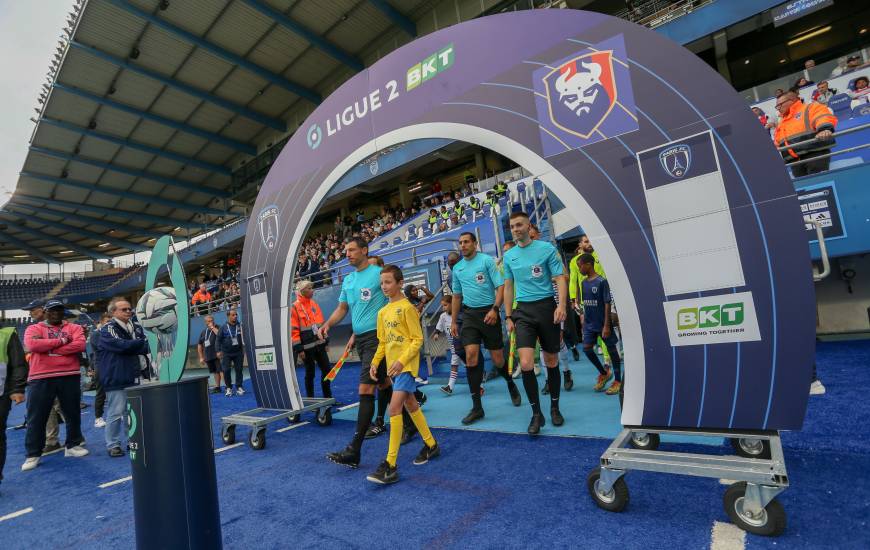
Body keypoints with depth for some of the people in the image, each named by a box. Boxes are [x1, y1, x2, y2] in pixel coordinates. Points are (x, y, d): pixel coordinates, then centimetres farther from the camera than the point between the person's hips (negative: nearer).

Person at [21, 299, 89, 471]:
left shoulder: (74, 328, 8)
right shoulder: (34, 328, 6)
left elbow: (80, 345, -10)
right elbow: (32, 345, -14)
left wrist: (49, 348, -11)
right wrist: (61, 341, -13)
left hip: (69, 377, 1)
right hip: (41, 378, -1)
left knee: (73, 414, 10)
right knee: (36, 417, 4)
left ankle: (73, 445, 25)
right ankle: (33, 454, 15)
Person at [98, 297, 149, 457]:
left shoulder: (136, 327, 10)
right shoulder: (107, 329, -7)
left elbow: (145, 347, 3)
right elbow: (121, 345, -22)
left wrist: (145, 344, -18)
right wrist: (142, 343, -14)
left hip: (133, 377, 6)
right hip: (116, 378, -6)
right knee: (115, 413, -1)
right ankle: (113, 444, 12)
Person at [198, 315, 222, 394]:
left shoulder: (217, 328, -3)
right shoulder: (203, 332, 14)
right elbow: (199, 345, 19)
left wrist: (212, 327, -15)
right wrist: (201, 357, 14)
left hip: (218, 355, -6)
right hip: (208, 357, 6)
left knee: (221, 371, -11)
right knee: (215, 372, 16)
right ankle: (217, 387, 26)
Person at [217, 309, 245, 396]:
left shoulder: (240, 326, 3)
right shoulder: (223, 328, -2)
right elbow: (219, 339, 0)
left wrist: (243, 348, 5)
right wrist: (219, 351, -7)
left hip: (238, 352, 1)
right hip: (226, 353, -1)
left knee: (239, 370, 2)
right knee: (226, 370, -4)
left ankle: (239, 387, 12)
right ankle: (229, 388, 10)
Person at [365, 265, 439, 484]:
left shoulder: (407, 307, -11)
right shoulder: (383, 312, 11)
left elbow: (418, 339, -13)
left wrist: (402, 361, -22)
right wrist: (375, 362, 6)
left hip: (406, 365, -8)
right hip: (393, 366, 8)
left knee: (394, 408, -14)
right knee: (410, 406, 17)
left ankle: (390, 466, -8)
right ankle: (431, 445, 34)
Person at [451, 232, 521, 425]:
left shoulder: (487, 260, -3)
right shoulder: (457, 268, 12)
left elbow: (500, 286, -8)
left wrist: (495, 309, -22)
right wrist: (453, 322, 16)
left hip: (488, 313, -3)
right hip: (469, 314, 4)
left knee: (497, 358, 3)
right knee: (471, 355, -10)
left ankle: (511, 385, 37)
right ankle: (476, 407, -1)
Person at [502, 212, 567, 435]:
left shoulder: (547, 248, -2)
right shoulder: (508, 256, 9)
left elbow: (560, 279, -4)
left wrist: (562, 305, -19)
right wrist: (508, 317, 11)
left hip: (547, 307, -2)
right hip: (523, 311, 2)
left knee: (551, 361, 10)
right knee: (525, 364, -11)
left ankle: (555, 408, 30)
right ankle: (536, 414, 5)